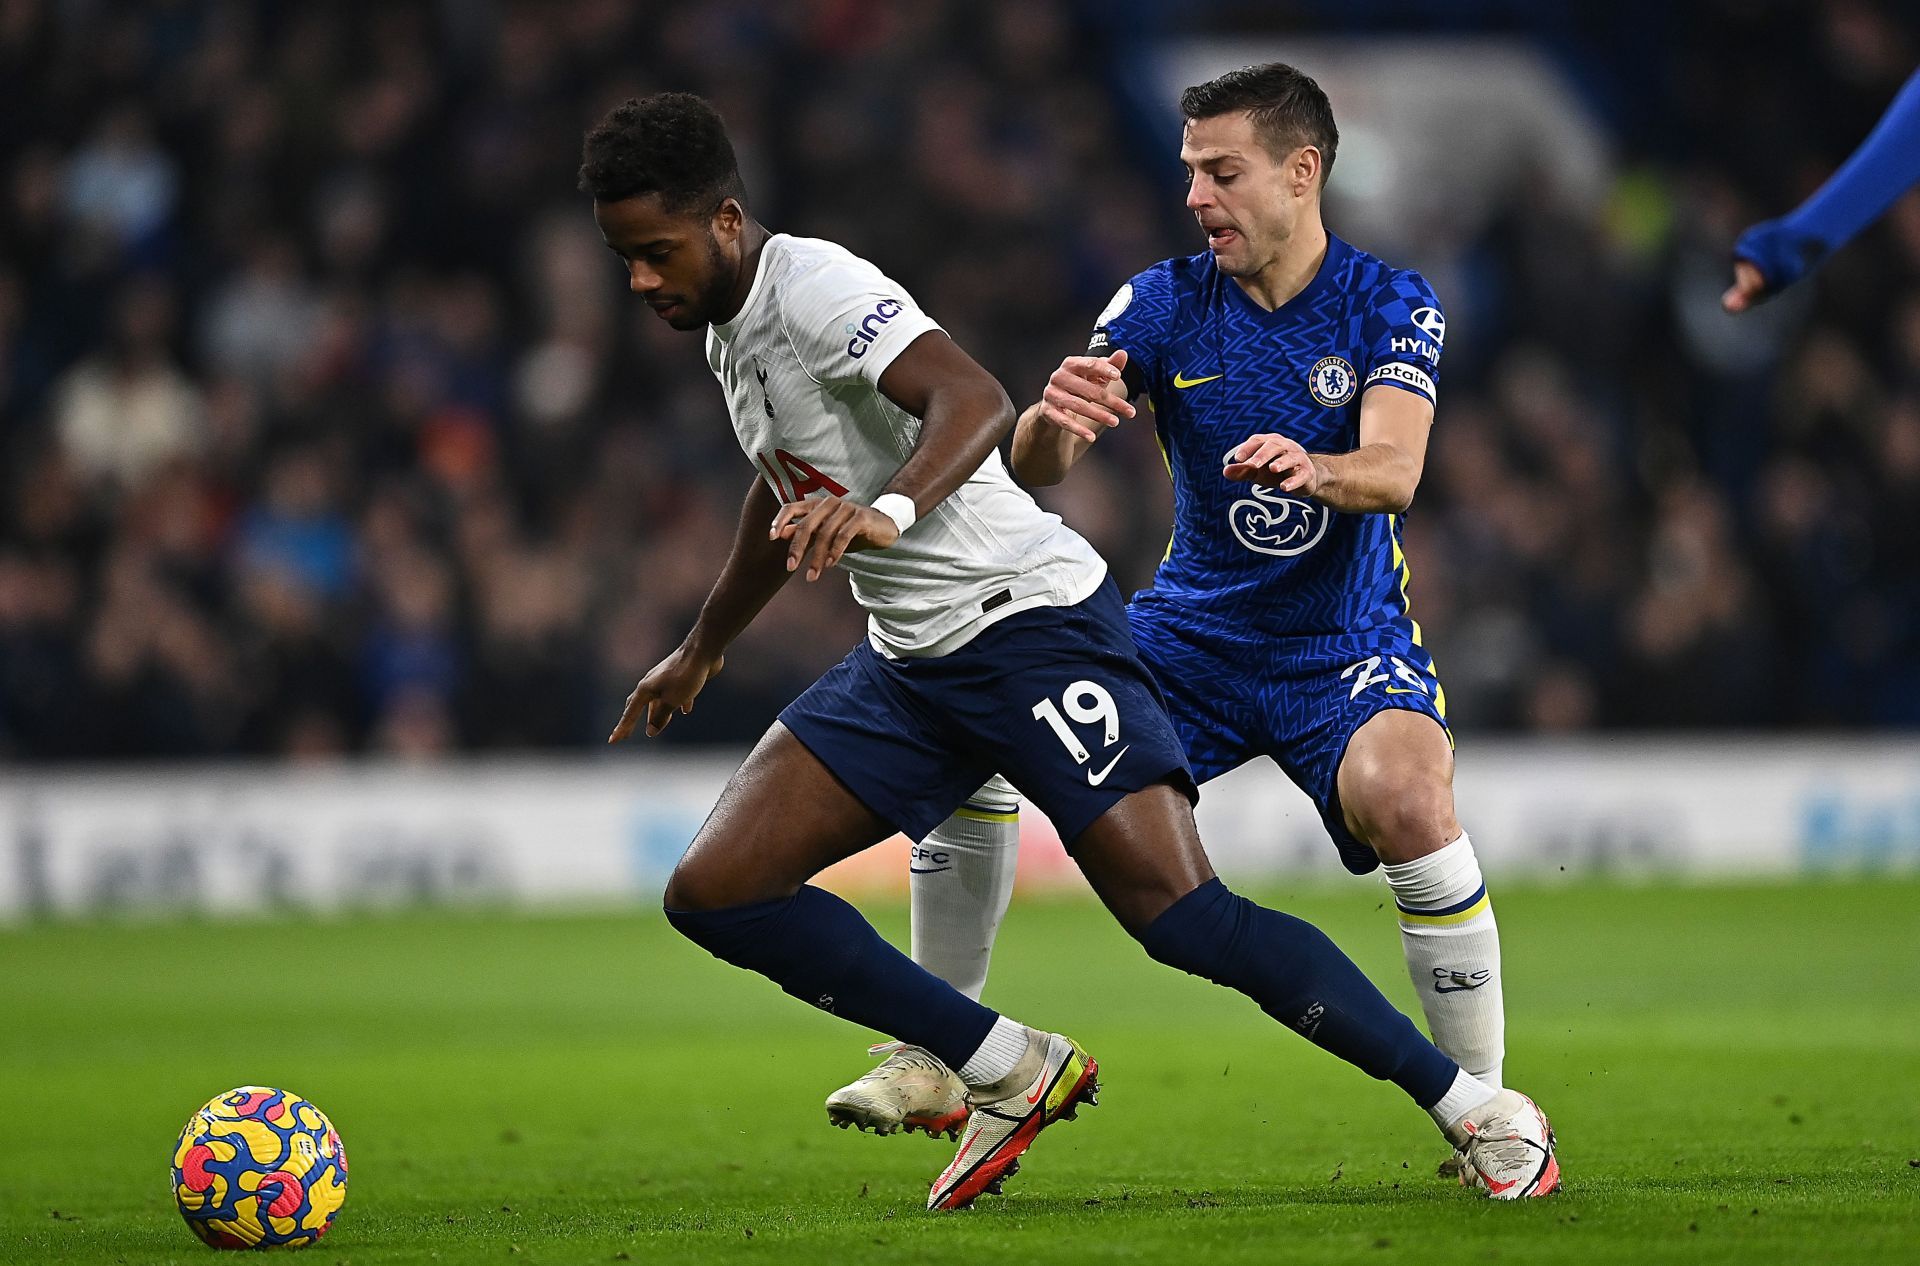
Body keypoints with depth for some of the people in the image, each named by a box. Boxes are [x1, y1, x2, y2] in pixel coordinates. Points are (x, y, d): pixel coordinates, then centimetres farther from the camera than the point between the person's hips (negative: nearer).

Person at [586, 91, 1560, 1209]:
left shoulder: (815, 287, -16)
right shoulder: (731, 327, 13)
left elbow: (975, 399, -34)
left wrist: (889, 511, -53)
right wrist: (703, 650, 45)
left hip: (1032, 618, -9)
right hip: (909, 659, 9)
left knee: (1182, 915, -18)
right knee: (713, 893, -3)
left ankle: (1478, 1112, -7)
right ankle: (1011, 1072, 3)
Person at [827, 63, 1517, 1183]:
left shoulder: (1392, 305, -9)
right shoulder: (1167, 304, -3)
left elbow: (1393, 470, -26)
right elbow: (1035, 468, -11)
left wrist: (1314, 468, -49)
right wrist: (1052, 419, -36)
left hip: (1347, 647, -3)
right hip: (1190, 630, 4)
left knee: (1406, 797, -34)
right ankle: (942, 1060, -3)